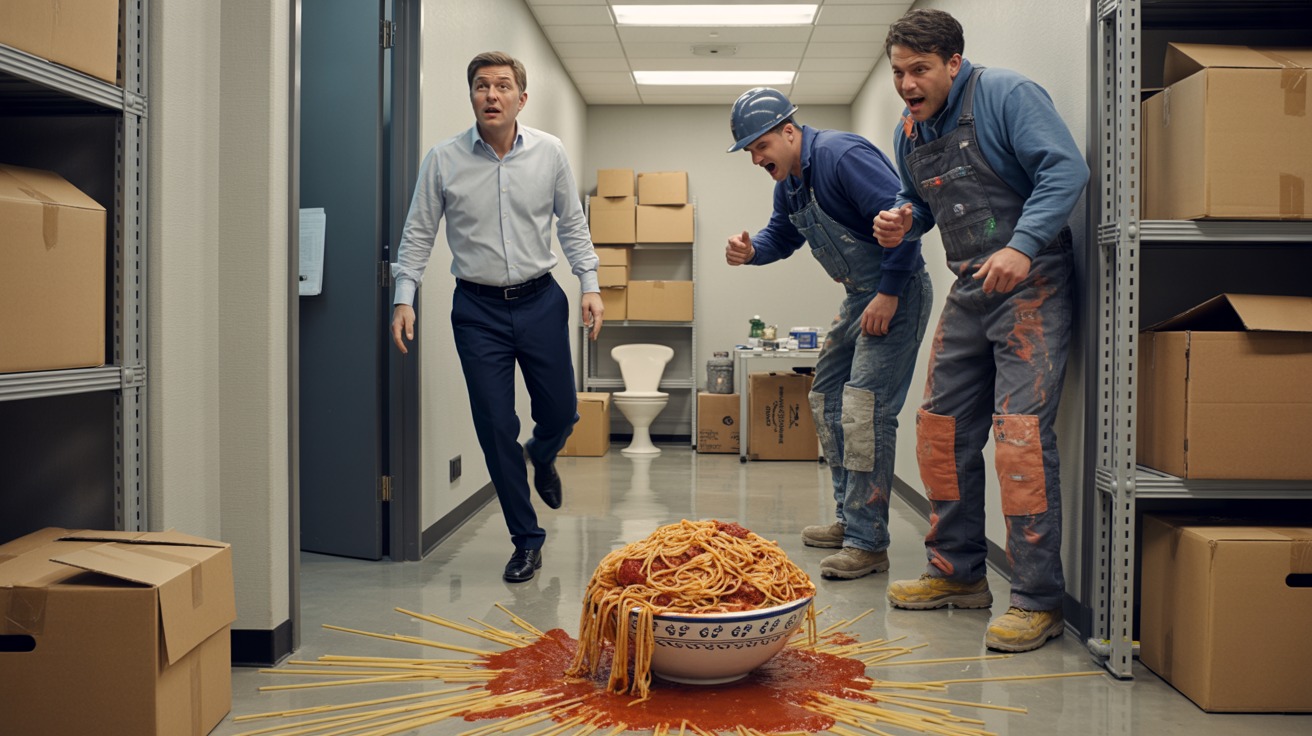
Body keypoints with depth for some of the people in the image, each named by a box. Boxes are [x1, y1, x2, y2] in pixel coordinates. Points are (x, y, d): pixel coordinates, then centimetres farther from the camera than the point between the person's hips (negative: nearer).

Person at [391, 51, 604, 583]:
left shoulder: (549, 153, -1)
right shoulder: (443, 160, -5)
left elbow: (571, 224, 8)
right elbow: (418, 234, 1)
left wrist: (590, 285, 1)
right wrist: (404, 298, -6)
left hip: (540, 301, 1)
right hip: (478, 309, -1)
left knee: (560, 414, 9)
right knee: (496, 429, 0)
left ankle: (541, 458, 48)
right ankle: (527, 540, 15)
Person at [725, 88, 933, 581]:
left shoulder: (842, 155, -21)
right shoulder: (789, 180, 9)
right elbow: (782, 236, 22)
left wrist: (889, 294, -23)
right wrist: (750, 251, -2)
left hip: (896, 294, -10)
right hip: (859, 296, 11)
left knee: (863, 411, -15)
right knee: (826, 401, 15)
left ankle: (868, 543, -10)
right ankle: (849, 518, 26)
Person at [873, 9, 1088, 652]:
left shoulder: (1007, 95, -10)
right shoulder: (909, 133, 13)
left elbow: (1066, 169, -19)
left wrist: (1023, 245, -31)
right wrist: (902, 221, 3)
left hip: (1030, 285, -8)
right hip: (968, 292, 8)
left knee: (1020, 435, -15)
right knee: (941, 430, 9)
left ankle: (1038, 601, -7)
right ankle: (958, 573, 24)